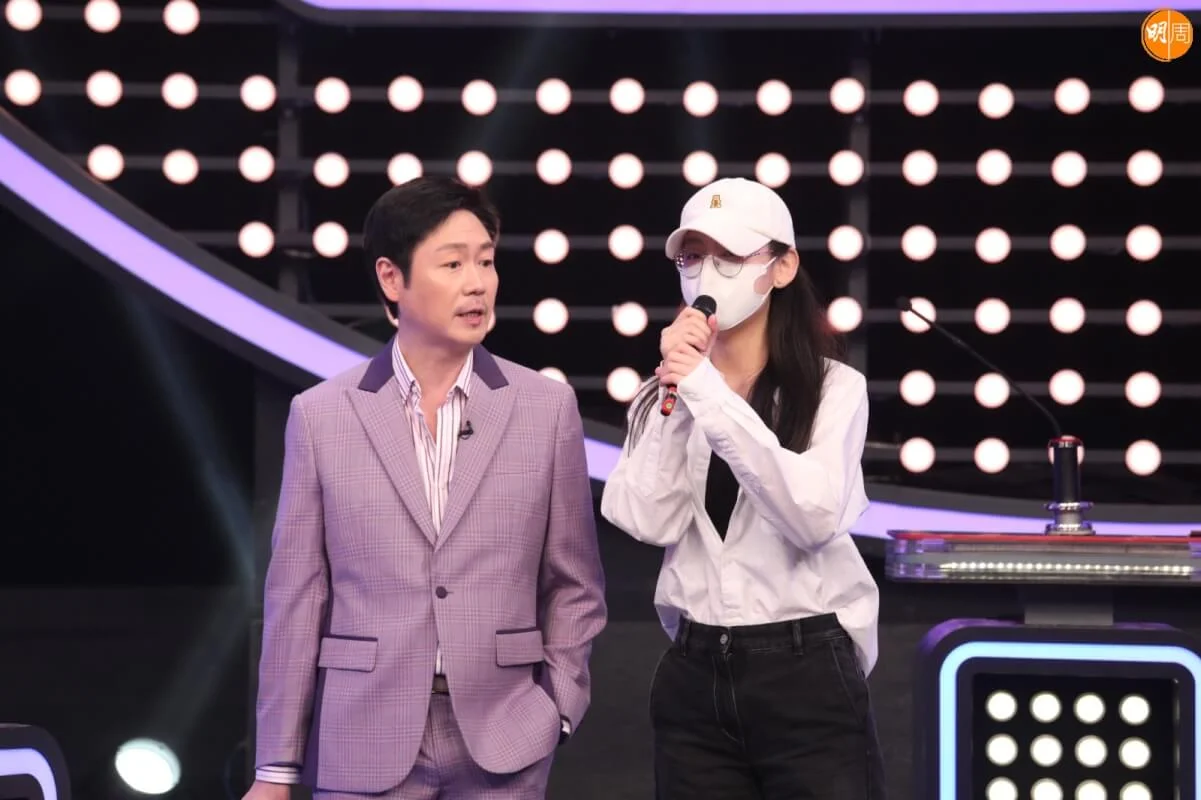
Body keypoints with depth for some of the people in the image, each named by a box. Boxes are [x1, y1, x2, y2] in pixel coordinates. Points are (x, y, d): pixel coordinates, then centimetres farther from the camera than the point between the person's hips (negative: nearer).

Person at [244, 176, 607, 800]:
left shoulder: (546, 408, 3)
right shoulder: (321, 415, 2)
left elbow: (574, 583, 8)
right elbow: (296, 597, 2)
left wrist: (557, 709, -2)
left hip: (502, 739, 1)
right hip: (366, 740, 0)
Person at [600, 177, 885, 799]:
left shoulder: (834, 388, -4)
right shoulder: (667, 393, 7)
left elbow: (815, 516, -20)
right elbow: (647, 521, -7)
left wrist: (710, 394, -20)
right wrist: (676, 393, -13)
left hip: (805, 677, -4)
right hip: (693, 678, 4)